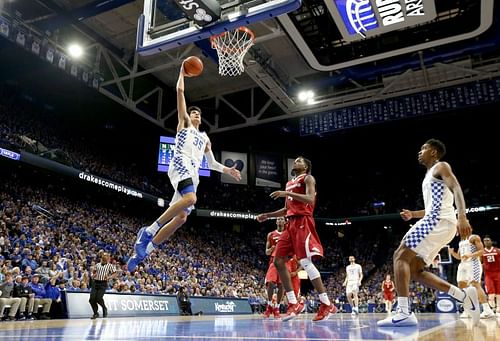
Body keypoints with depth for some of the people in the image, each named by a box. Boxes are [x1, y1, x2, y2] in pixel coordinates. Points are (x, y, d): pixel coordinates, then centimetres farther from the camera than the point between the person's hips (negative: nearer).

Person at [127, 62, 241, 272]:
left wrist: (226, 170, 21)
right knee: (190, 199, -35)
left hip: (193, 173, 7)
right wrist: (182, 73, 22)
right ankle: (149, 230, -28)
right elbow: (180, 91, 13)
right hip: (181, 165, -7)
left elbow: (211, 163, 35)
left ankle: (143, 251, 3)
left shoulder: (204, 138, 35)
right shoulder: (184, 123, 19)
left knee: (181, 217, -3)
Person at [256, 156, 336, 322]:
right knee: (278, 261, 0)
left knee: (305, 262, -15)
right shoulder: (289, 183, 25)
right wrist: (267, 215, 20)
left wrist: (287, 193, -22)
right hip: (291, 224, 9)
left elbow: (310, 199, -18)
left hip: (302, 222, -8)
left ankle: (327, 305, -7)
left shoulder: (308, 178, 1)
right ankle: (294, 304, 5)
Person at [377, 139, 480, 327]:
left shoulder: (441, 166, 3)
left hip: (439, 221, -10)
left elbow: (456, 188, -15)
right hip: (435, 221, 10)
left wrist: (462, 217, -30)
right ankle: (465, 295, 6)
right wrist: (413, 214, 22)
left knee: (400, 256, -17)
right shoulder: (430, 175, 30)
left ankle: (404, 313, -24)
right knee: (415, 270, 7)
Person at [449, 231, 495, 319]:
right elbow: (459, 257, 25)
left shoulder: (474, 237, 0)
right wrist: (452, 252, 5)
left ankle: (487, 310, -24)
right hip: (463, 264, 8)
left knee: (475, 284, -20)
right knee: (461, 285, 3)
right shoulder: (461, 242, 23)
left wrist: (470, 255, -24)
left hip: (473, 264, -8)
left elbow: (482, 251, -10)